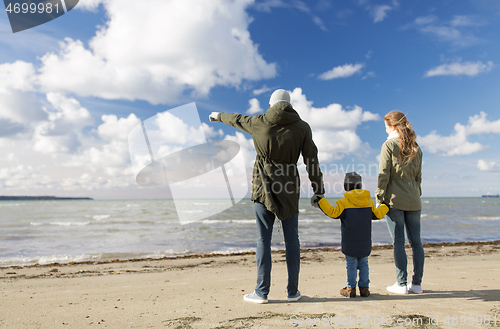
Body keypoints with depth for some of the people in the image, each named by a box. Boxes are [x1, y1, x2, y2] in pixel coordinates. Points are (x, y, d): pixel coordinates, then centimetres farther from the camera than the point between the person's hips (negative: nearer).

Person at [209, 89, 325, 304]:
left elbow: (236, 120, 19)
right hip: (290, 189, 1)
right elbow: (311, 161, 1)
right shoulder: (302, 127, 1)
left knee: (264, 239, 2)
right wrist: (318, 189, 8)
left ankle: (261, 292, 8)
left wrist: (218, 116, 39)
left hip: (263, 186, -1)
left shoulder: (260, 123, 0)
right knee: (291, 239, 8)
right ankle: (293, 291, 15)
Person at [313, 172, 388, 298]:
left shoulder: (344, 202, -11)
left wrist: (321, 201, -17)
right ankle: (364, 287, 17)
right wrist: (385, 207, 33)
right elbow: (376, 214, 14)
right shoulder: (368, 201, 5)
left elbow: (333, 212, -19)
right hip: (365, 241, 4)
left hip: (350, 241, -4)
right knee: (363, 264, 13)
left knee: (351, 264, 4)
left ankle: (350, 288, 9)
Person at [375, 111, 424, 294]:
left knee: (398, 242, -2)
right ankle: (416, 283, 14)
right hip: (413, 200, 5)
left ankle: (402, 284, 2)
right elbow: (418, 176, 15)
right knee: (416, 241, 8)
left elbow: (384, 175, -9)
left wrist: (379, 198, -6)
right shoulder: (416, 148, 12)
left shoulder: (389, 145, -5)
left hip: (394, 199, -5)